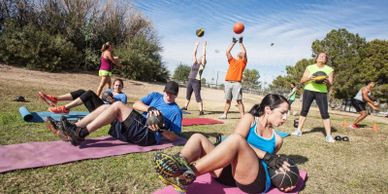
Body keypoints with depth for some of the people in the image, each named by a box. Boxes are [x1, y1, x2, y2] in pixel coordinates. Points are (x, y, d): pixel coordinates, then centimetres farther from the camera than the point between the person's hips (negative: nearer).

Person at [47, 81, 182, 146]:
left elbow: (174, 137, -2)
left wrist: (161, 130, -19)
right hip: (138, 127, 7)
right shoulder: (156, 96, 17)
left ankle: (80, 135, -23)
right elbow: (136, 104, 4)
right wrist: (149, 108, -16)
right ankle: (73, 130, -10)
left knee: (118, 105, -21)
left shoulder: (176, 111, 3)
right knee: (105, 107, -3)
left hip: (149, 135, -6)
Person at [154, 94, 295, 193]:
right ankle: (180, 165, -43)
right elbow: (238, 146, -7)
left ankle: (188, 173, -39)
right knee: (198, 138, -14)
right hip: (230, 171, 1)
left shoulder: (277, 139, 18)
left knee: (235, 139, -32)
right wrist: (266, 156, -13)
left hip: (258, 179, -1)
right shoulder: (249, 119, 10)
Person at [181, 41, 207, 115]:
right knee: (188, 95, 17)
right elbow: (194, 54, 21)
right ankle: (185, 106, 32)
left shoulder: (202, 64, 2)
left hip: (196, 81, -6)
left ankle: (201, 110, -7)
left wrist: (204, 46, 1)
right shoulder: (195, 63, 16)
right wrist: (196, 46, 23)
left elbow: (204, 55, -2)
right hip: (190, 80, 6)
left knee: (198, 97, -9)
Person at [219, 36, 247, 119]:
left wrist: (241, 43, 9)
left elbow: (244, 52, -1)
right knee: (227, 100, 8)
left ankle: (242, 116, -6)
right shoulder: (232, 60, 22)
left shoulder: (243, 62, 12)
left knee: (239, 100, -7)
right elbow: (227, 51, 16)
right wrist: (233, 42, 21)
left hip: (237, 83, -4)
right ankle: (225, 115, 13)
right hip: (228, 82, 4)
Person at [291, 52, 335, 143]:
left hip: (321, 92, 0)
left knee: (325, 113, -8)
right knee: (304, 110, 3)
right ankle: (299, 130, 12)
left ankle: (329, 135, -3)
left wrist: (327, 82, -20)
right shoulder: (310, 67, 6)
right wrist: (309, 78, -18)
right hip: (308, 90, 1)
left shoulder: (329, 69, 7)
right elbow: (302, 81, 3)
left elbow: (330, 84, 4)